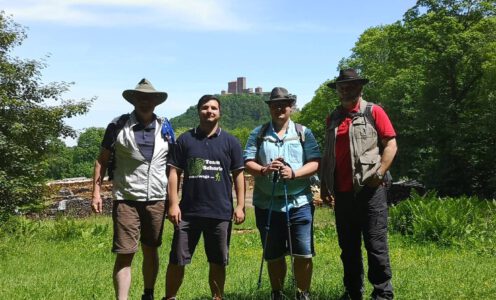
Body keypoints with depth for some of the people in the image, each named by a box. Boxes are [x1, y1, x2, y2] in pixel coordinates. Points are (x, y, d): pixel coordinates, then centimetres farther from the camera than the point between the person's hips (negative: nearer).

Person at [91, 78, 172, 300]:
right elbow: (102, 160, 3)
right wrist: (96, 192, -5)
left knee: (151, 251, 14)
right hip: (126, 199, -3)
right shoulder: (118, 125, 0)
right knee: (124, 254, -4)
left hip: (157, 200, 3)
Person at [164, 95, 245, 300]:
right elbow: (174, 172, 4)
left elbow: (238, 174, 5)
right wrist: (173, 204, -4)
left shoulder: (230, 142, 6)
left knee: (218, 262, 9)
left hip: (221, 213, 0)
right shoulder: (185, 139, 5)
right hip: (188, 211, 0)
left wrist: (240, 206, -1)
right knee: (177, 260, 4)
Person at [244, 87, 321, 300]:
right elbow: (248, 163, 1)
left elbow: (314, 163, -1)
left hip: (299, 202, -1)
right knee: (273, 256, 10)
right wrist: (264, 170, -19)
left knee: (303, 254, -2)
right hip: (267, 204, 1)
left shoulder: (304, 133, 7)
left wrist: (294, 173, -18)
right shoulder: (258, 134, 9)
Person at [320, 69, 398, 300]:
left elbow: (391, 144, -5)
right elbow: (327, 155, 20)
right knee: (348, 246, 12)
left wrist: (379, 173, -16)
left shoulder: (373, 112, 1)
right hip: (342, 192, 6)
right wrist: (324, 184, 13)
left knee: (376, 244, -3)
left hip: (369, 189, -5)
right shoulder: (333, 119, 16)